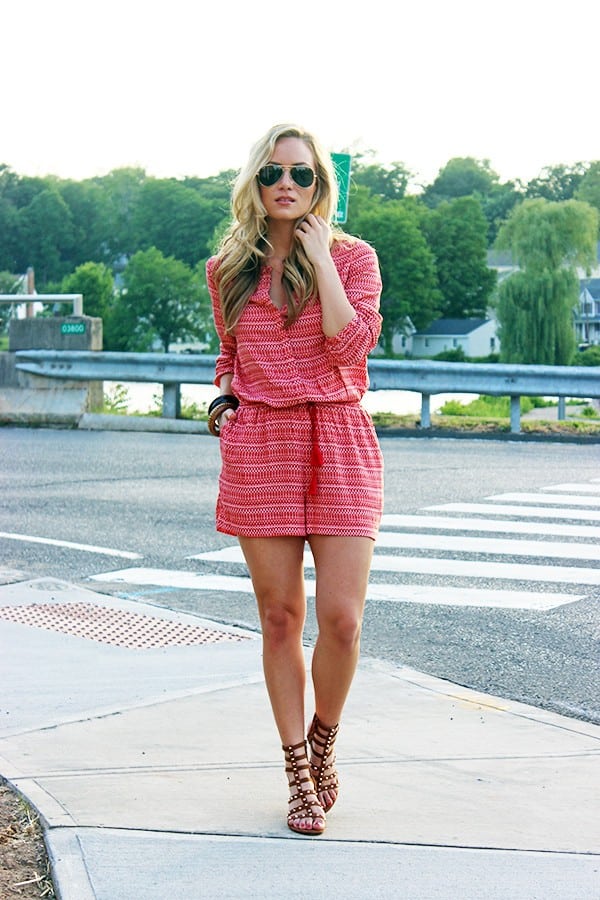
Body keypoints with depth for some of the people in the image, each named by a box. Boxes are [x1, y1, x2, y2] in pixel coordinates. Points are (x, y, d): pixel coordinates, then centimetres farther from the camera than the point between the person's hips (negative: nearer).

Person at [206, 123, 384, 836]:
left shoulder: (352, 258, 3)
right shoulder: (228, 270, 10)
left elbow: (351, 344, -14)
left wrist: (321, 258, -11)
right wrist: (224, 397, 5)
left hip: (339, 443, -2)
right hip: (258, 448, 2)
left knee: (342, 618, -8)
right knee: (280, 617, 3)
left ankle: (323, 742, 19)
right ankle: (298, 772, 15)